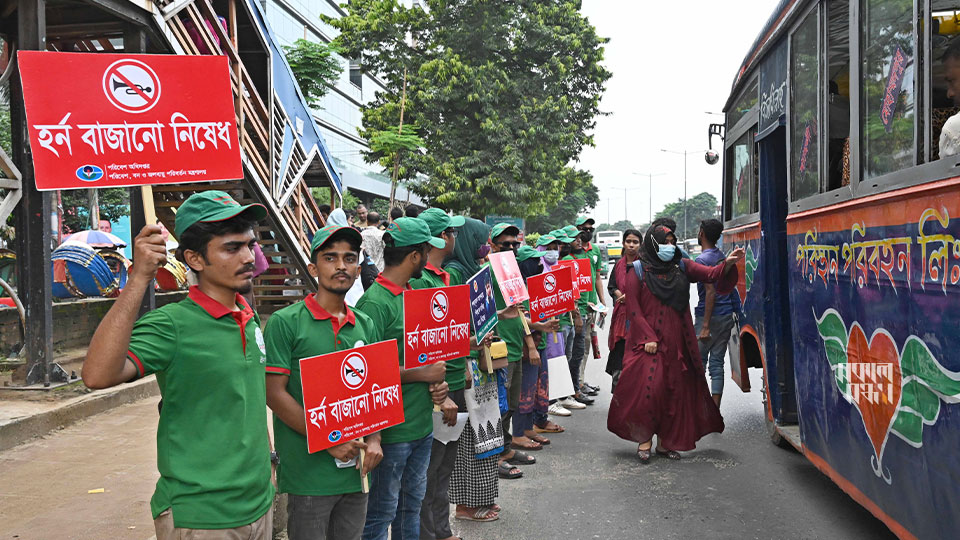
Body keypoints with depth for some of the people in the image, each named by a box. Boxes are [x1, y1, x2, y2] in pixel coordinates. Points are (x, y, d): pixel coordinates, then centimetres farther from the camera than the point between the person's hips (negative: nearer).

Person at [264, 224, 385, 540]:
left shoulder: (365, 325, 8)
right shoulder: (285, 322, -7)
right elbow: (275, 394, -11)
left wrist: (374, 440, -3)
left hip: (356, 467, 5)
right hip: (308, 472, -5)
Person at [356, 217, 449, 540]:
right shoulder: (374, 303, -18)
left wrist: (437, 382, 0)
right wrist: (423, 375, -16)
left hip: (423, 425, 8)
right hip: (392, 431, -8)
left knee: (412, 504, 21)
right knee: (381, 514, 6)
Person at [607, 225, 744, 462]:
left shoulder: (681, 267, 8)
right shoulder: (638, 271, -3)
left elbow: (710, 274, -4)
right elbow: (633, 309, -5)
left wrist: (727, 264, -24)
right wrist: (648, 337, -12)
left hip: (677, 342, 4)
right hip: (648, 341, -4)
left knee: (675, 391, 7)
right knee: (647, 388, -13)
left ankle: (666, 442, 18)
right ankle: (644, 439, 4)